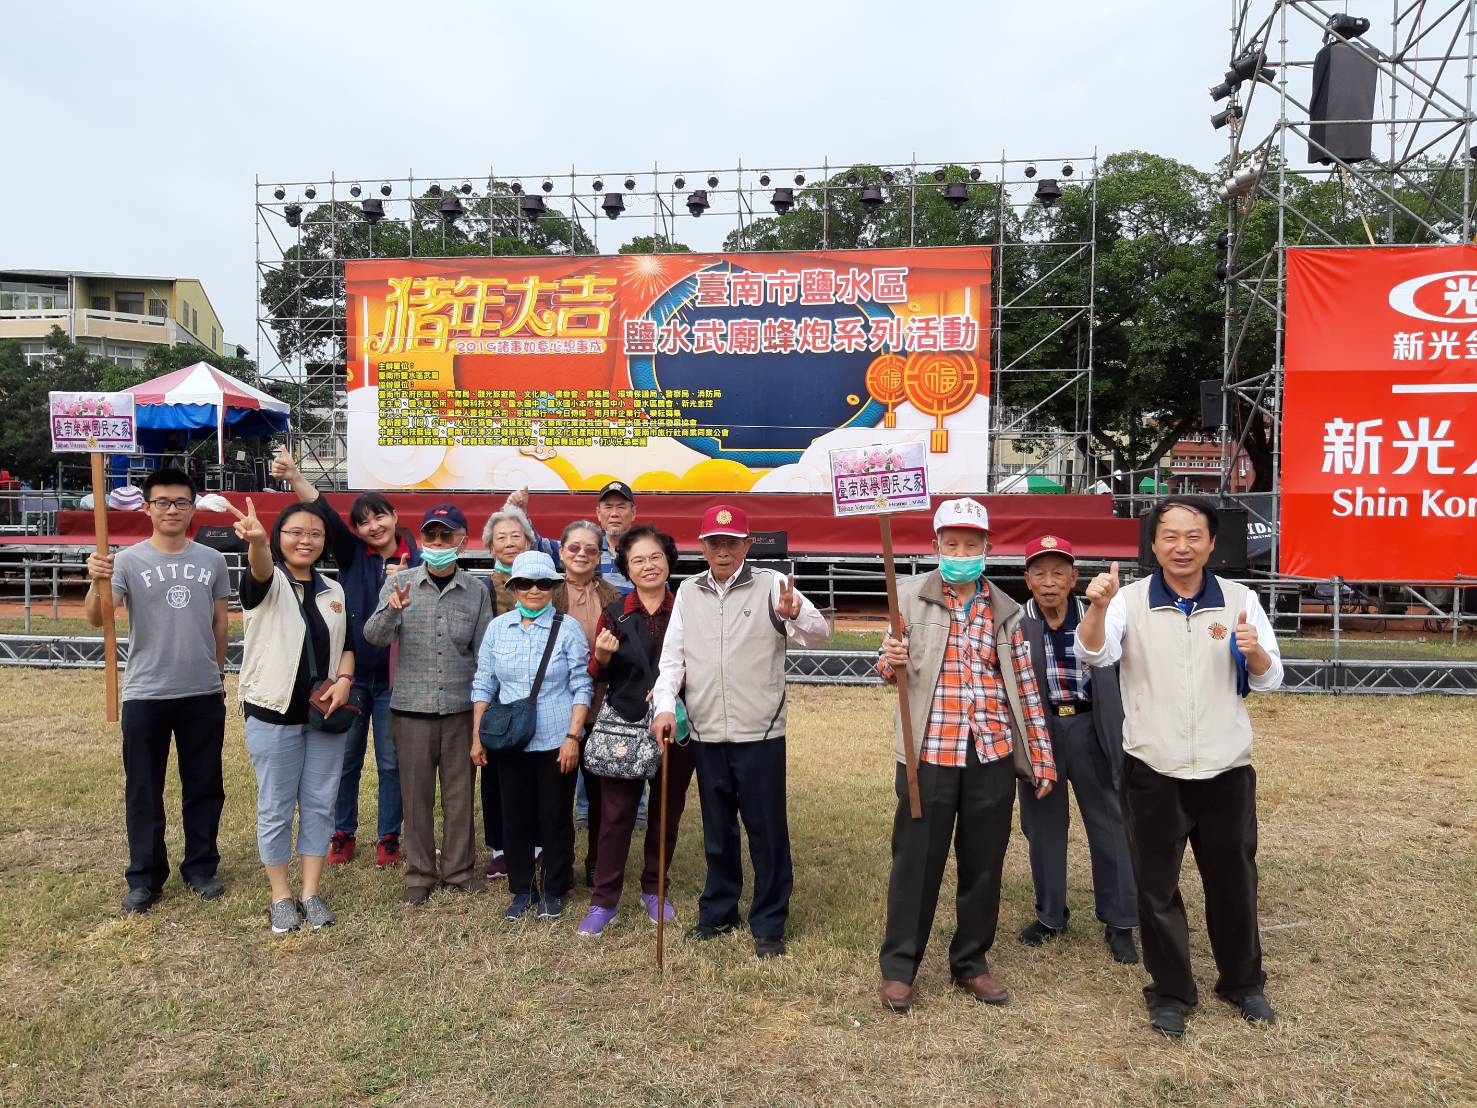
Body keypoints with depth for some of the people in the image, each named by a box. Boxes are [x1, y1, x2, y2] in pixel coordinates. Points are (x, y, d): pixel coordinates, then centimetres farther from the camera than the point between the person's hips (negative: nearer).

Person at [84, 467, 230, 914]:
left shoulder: (212, 560, 2)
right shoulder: (128, 561, -7)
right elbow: (97, 618, -20)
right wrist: (98, 583, -39)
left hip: (204, 694, 2)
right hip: (145, 695, -2)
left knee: (204, 786, 12)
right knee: (143, 790, 9)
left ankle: (201, 868, 27)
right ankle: (144, 877, 22)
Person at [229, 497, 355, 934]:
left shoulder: (334, 591, 8)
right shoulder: (268, 583, -7)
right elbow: (260, 568, -31)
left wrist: (344, 678, -7)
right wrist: (256, 540, -54)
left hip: (325, 714, 4)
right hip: (274, 714, -4)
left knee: (320, 804, 9)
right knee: (276, 808, 6)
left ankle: (311, 893, 22)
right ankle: (281, 897, 21)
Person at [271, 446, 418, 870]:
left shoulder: (415, 562, -2)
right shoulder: (352, 554, 0)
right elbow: (325, 515, -15)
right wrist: (294, 477, -29)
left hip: (393, 678, -1)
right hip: (350, 674, 1)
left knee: (391, 762, 8)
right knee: (346, 759, 12)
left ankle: (388, 837, 23)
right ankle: (343, 834, 28)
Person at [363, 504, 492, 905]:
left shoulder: (475, 591, 1)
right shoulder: (399, 583, -1)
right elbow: (374, 637, -11)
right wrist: (392, 610, -32)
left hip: (460, 708, 1)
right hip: (411, 707, 0)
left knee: (459, 793, 9)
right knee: (416, 794, 9)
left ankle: (460, 868, 25)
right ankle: (419, 873, 23)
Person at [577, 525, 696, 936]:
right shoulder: (615, 613, 2)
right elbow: (597, 675, 5)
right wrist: (603, 656, -16)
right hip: (624, 726, -1)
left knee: (667, 812, 12)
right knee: (616, 814, 2)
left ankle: (654, 890, 30)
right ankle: (603, 901, 14)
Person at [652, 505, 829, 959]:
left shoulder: (770, 585, -5)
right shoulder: (688, 591, 8)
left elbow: (819, 633, -16)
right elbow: (673, 654, 7)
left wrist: (795, 615, -37)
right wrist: (666, 706, -7)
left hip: (759, 733, -4)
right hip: (706, 733, 4)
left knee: (767, 830, 5)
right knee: (717, 828, 18)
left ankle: (769, 925, 20)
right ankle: (718, 911, 35)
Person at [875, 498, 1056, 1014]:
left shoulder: (1005, 610, 9)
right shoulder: (912, 595, 1)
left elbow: (1024, 686, 11)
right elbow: (892, 667, -2)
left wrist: (1041, 756, 9)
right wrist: (891, 661, -26)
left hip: (992, 754, 3)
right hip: (929, 753, -3)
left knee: (984, 864, 11)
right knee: (916, 860, 4)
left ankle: (971, 963, 29)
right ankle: (898, 966, 20)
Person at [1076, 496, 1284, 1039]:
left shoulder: (1240, 600, -1)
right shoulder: (1130, 601, -7)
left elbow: (1268, 680, 3)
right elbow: (1093, 654, -21)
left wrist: (1255, 653, -21)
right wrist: (1097, 607, -41)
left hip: (1226, 771, 2)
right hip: (1153, 774, -1)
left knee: (1233, 882, 17)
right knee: (1156, 888, 9)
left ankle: (1243, 983, 40)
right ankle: (1170, 994, 28)